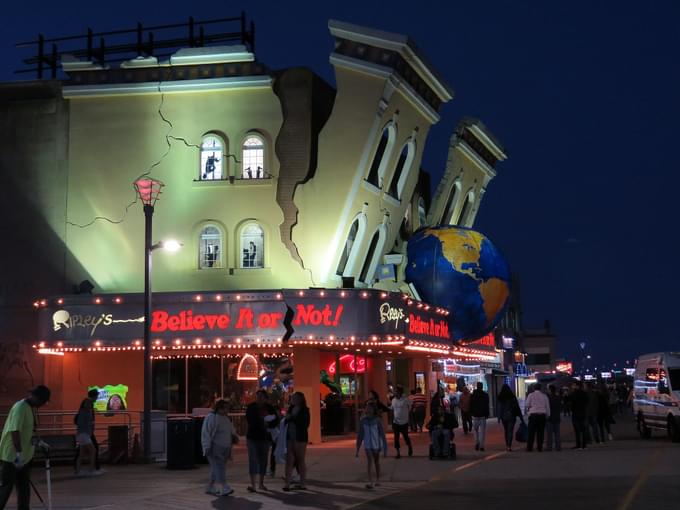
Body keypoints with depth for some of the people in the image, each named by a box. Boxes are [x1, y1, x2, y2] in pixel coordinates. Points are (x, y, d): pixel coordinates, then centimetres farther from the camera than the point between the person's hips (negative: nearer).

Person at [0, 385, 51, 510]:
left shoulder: (31, 408, 9)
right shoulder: (20, 408, -20)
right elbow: (14, 431, -27)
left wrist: (38, 442, 20)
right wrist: (18, 453, -30)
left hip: (25, 455, 9)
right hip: (12, 456, -9)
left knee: (24, 486, 12)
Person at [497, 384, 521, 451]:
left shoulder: (500, 398, -3)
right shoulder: (512, 397, -3)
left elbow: (499, 408, -8)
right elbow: (517, 407, -1)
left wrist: (499, 417, -6)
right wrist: (520, 416, 4)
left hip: (504, 416, 1)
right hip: (511, 416, -1)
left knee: (506, 431, 16)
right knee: (510, 431, -3)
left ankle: (507, 445, 21)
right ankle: (509, 446, -15)